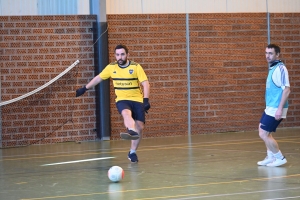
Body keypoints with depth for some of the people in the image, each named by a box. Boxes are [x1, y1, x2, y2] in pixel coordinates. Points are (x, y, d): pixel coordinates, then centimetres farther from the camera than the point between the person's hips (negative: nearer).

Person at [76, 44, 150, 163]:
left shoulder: (136, 67, -6)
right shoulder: (111, 67, 2)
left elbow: (145, 83, -11)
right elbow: (98, 78, 14)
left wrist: (146, 100, -23)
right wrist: (84, 89, 17)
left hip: (137, 100, 0)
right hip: (122, 99, 0)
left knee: (140, 127, -5)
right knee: (126, 113, -35)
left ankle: (132, 152, 13)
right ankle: (132, 132, -64)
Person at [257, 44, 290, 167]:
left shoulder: (280, 69, -16)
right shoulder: (272, 68, 11)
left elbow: (286, 90, -22)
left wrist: (280, 109, -25)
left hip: (275, 109, -9)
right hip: (270, 108, 9)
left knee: (263, 134, -7)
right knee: (264, 131, 18)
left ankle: (280, 158, 5)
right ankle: (271, 157, 28)